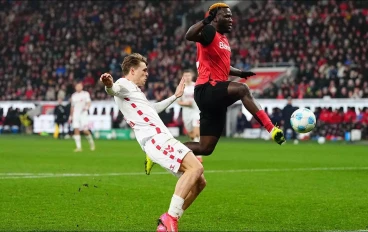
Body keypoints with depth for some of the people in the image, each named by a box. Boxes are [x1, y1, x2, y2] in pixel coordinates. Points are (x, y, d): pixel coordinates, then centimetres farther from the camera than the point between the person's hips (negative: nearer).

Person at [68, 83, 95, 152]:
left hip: (83, 114, -4)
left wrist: (86, 107, -28)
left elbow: (88, 103, -6)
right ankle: (78, 147, -8)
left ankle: (91, 143, 16)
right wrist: (70, 117, 21)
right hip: (75, 115, 4)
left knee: (85, 130, -10)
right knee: (76, 130, -8)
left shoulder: (85, 94, 2)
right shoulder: (73, 96, 15)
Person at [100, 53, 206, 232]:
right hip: (156, 140, -10)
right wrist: (109, 85, -49)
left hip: (161, 140, 10)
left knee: (199, 182, 7)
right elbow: (114, 89, -25)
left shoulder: (134, 90, 32)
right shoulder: (124, 84, 2)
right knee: (196, 168, -26)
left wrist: (175, 96, 58)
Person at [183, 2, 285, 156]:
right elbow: (189, 36, -29)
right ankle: (272, 129, -38)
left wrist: (240, 73, 26)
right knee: (242, 89, -34)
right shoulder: (210, 32, -7)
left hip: (216, 95, 9)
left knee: (205, 148, 8)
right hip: (207, 89, -9)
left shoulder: (223, 39, 21)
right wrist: (205, 21, -39)